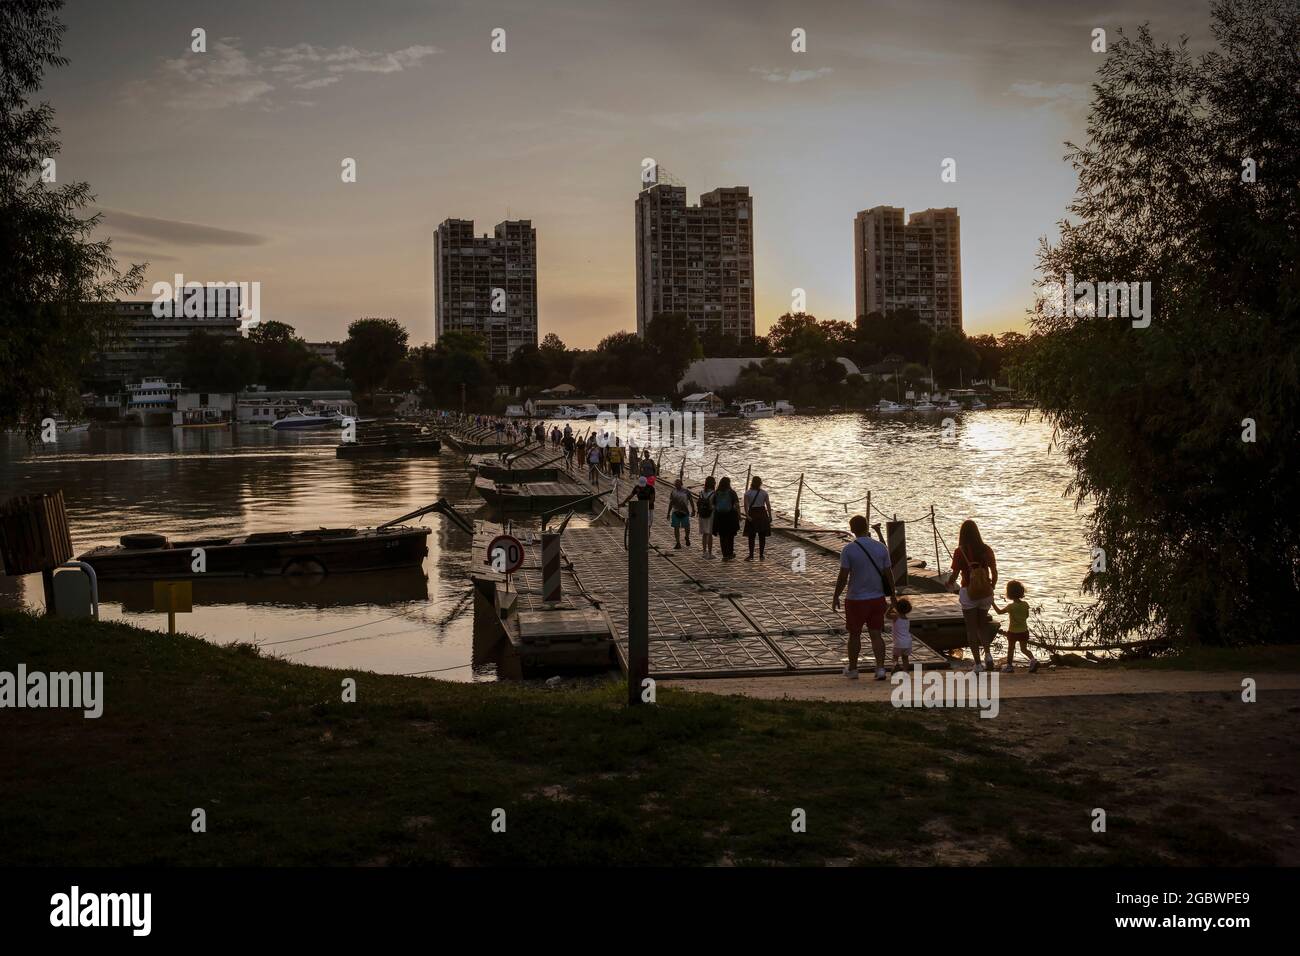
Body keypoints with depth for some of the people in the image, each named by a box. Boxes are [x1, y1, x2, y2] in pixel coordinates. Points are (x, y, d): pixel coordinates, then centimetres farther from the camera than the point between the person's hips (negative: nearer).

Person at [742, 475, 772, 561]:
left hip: (752, 514, -1)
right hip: (762, 514, 1)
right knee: (762, 536, 9)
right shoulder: (764, 493, -1)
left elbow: (746, 505, -15)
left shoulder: (747, 493, -4)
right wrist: (770, 516, 4)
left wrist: (747, 515, -20)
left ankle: (751, 555, 2)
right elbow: (768, 505, -2)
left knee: (751, 536, 4)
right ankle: (761, 555, 11)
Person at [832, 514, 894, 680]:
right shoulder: (881, 548, -2)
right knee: (876, 635, 9)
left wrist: (836, 598, 0)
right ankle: (880, 668, 2)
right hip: (877, 598, 3)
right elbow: (888, 575, 1)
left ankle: (852, 669, 23)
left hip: (856, 600, -3)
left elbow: (843, 577, -12)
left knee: (854, 635, 11)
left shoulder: (848, 550, -13)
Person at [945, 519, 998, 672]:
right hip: (985, 592, 3)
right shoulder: (986, 550, -2)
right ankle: (988, 654, 3)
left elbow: (954, 575, -10)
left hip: (968, 592, -3)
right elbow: (995, 573, 1)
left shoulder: (960, 552, -11)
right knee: (982, 625, 22)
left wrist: (949, 584, 11)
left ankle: (977, 664, 7)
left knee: (971, 628, 7)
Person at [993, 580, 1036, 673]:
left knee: (1010, 649, 12)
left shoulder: (1011, 606, -19)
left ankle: (1009, 665, 20)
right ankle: (1033, 659, -9)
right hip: (1024, 630, 4)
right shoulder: (1025, 604, -6)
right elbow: (1027, 616, 6)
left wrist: (993, 603, 3)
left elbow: (999, 611, -7)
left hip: (1013, 632, -4)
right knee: (1024, 648, 13)